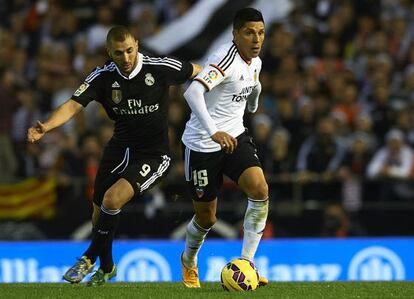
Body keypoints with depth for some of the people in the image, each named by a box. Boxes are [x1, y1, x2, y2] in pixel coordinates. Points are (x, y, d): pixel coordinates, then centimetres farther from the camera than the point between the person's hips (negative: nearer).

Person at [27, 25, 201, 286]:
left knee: (112, 199, -24)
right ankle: (106, 267, 39)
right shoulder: (103, 77, -9)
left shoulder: (160, 68, -16)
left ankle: (89, 258, -2)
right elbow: (74, 105, -17)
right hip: (120, 148, 5)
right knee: (99, 212, 12)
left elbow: (199, 72, 1)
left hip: (152, 155, -5)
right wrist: (45, 127, -33)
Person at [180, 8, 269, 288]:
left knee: (260, 190, -18)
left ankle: (246, 262, -10)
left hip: (235, 136, 6)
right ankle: (189, 261, 38)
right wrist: (214, 133, -44)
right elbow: (193, 92, -37)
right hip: (202, 144, -6)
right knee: (206, 218, 6)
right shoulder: (226, 58, -23)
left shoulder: (255, 62, 3)